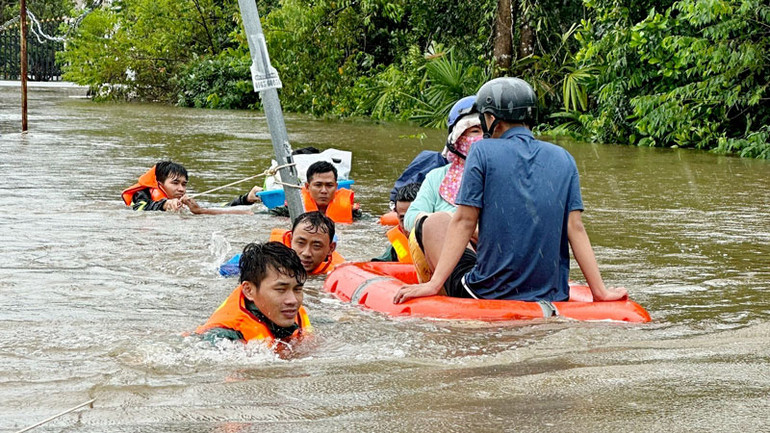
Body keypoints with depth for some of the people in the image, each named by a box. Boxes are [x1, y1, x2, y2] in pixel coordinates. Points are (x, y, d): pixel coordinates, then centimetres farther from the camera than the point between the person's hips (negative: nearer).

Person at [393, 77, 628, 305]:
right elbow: (575, 228, 0)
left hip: (487, 295, -4)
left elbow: (464, 221, -9)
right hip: (551, 296, 4)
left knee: (435, 222, 19)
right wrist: (600, 291, 3)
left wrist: (434, 283, -7)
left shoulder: (483, 151, -5)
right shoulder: (563, 159, 4)